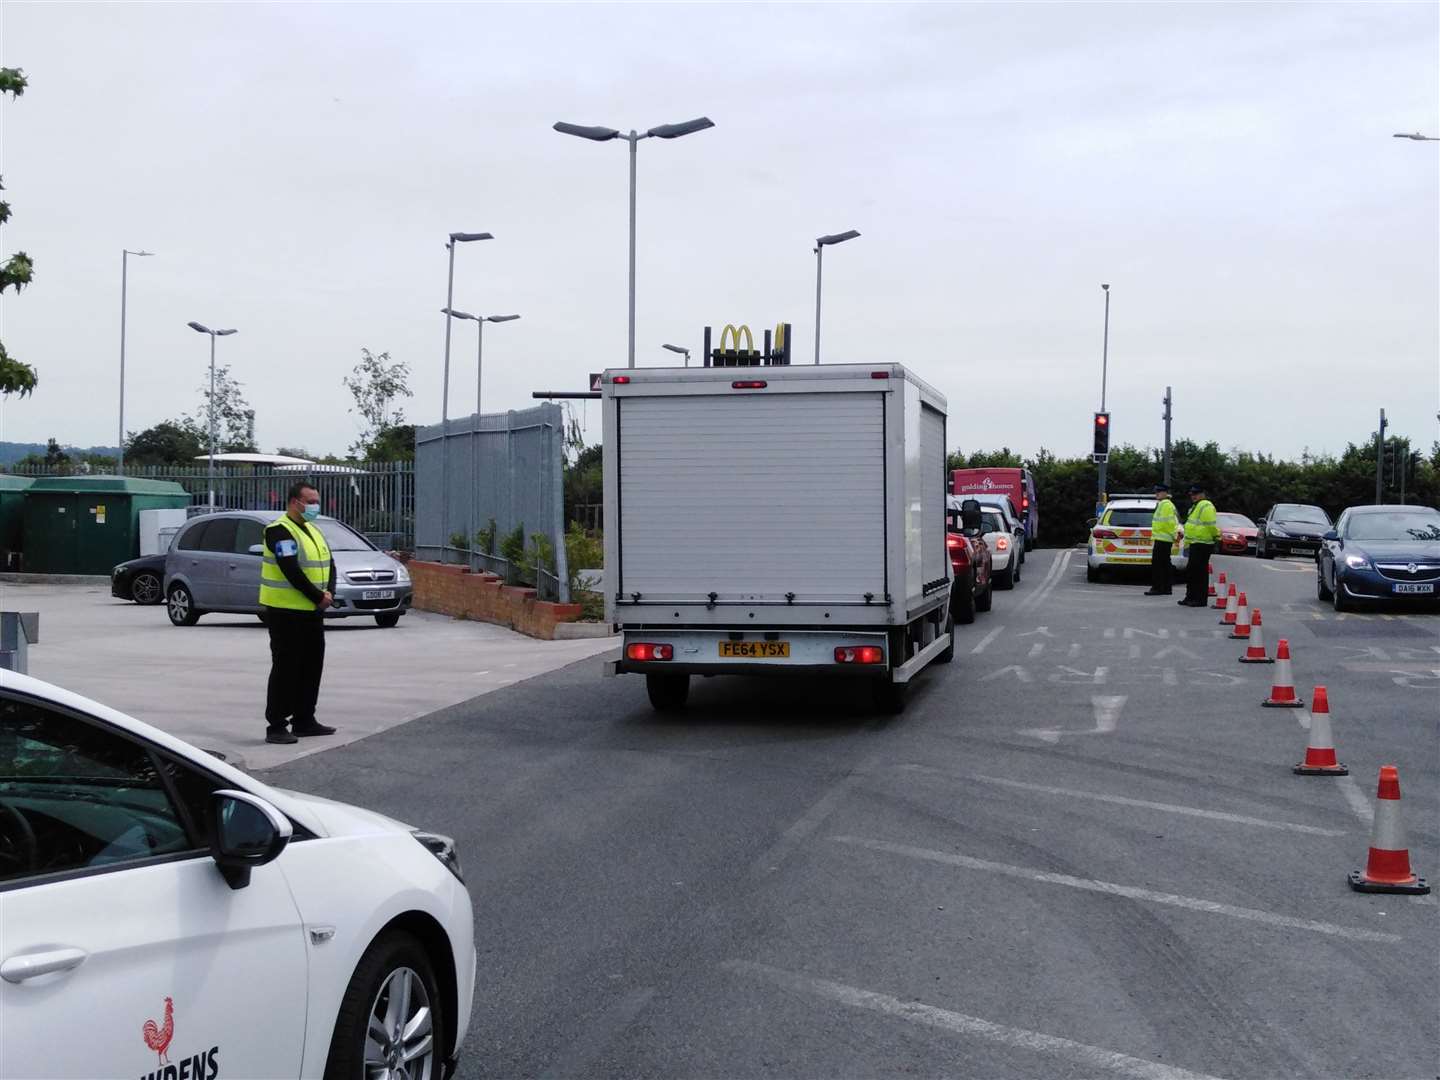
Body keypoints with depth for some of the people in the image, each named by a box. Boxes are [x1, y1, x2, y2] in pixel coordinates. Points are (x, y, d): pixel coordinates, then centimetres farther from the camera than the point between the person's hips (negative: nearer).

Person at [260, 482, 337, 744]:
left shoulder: (313, 530, 17)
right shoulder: (280, 530, -12)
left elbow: (329, 564, 14)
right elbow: (291, 571, -22)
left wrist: (329, 593, -4)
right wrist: (319, 597, -18)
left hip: (312, 611, 9)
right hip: (286, 611, -9)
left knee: (312, 666, 13)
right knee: (285, 668, -7)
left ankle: (304, 720, 23)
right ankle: (276, 726, -2)